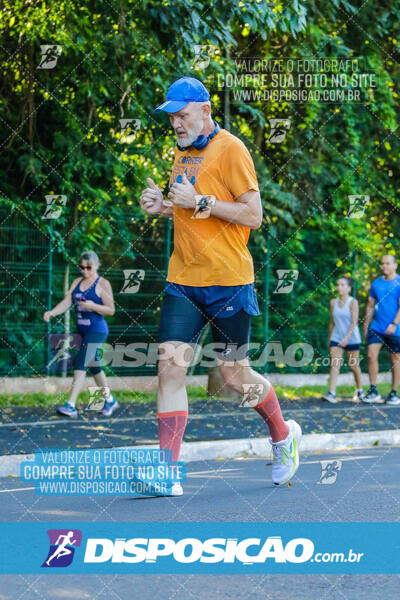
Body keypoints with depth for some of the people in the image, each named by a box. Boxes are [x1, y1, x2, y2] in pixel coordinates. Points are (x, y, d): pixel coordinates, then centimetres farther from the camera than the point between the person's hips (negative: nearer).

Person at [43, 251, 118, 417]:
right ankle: (110, 401, 29)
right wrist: (51, 312, -15)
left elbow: (111, 310, -8)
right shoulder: (77, 282, 12)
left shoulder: (103, 284, -6)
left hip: (96, 330, -7)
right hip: (82, 330, 7)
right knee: (94, 367, 15)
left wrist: (92, 305, -23)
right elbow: (66, 303, 3)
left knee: (80, 365, -16)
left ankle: (71, 405, -20)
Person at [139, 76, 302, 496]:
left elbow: (253, 215, -12)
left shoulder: (230, 149, -7)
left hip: (227, 281, -6)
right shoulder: (182, 151, 16)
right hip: (183, 280, 6)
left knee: (234, 375, 3)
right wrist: (163, 206, 7)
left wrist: (199, 202, -18)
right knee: (170, 366, -8)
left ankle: (283, 435, 31)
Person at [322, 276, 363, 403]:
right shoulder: (333, 302, 6)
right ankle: (332, 394, -18)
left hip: (352, 339, -4)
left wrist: (347, 338, -24)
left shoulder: (353, 302, -9)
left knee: (353, 365, 7)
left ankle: (359, 391, 28)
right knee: (334, 364, -10)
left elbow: (354, 322, -14)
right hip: (336, 338, 4)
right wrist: (330, 339, 16)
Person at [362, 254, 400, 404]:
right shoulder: (376, 283, 11)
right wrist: (365, 326, 12)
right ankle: (373, 391, 0)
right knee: (371, 355, -8)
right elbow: (371, 306, 16)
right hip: (376, 328, 4)